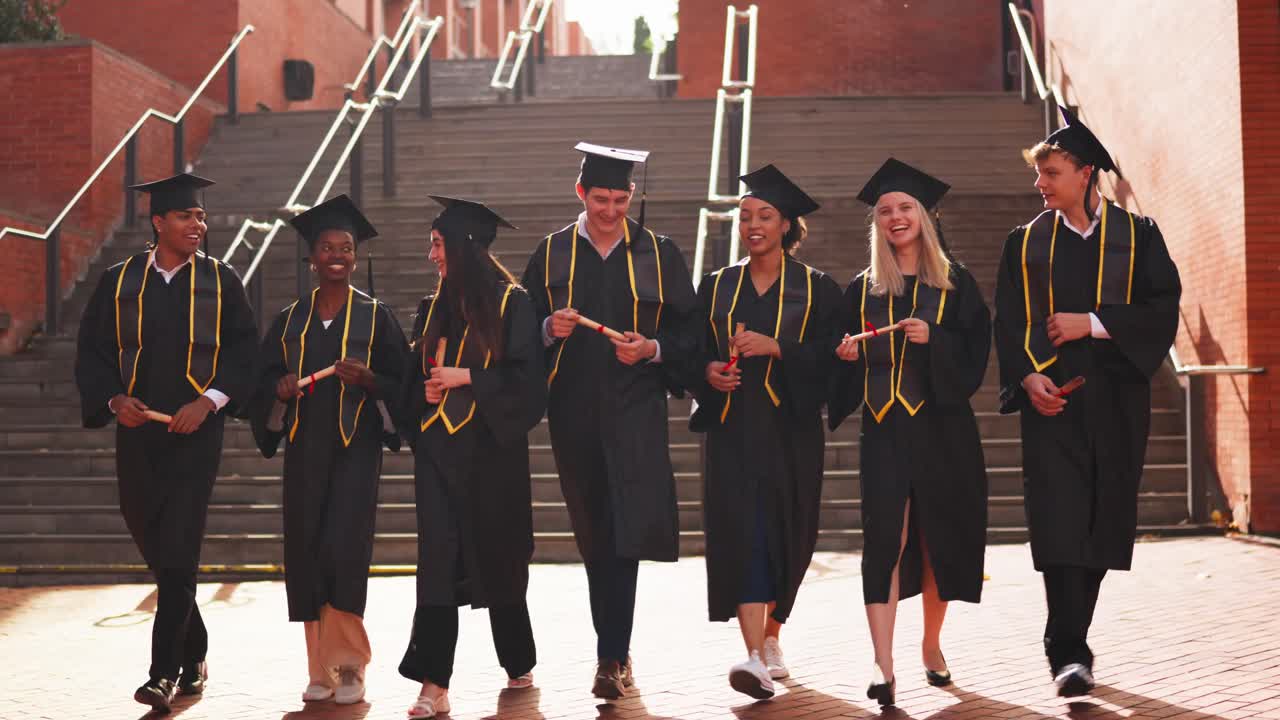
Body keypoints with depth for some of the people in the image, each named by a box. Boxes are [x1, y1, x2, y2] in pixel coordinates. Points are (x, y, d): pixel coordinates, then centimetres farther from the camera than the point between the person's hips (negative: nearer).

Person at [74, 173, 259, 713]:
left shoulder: (220, 282, 2)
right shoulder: (119, 282, 5)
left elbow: (243, 352, -1)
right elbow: (92, 352, 6)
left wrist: (208, 402, -14)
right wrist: (115, 399, -10)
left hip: (195, 431, -3)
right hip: (137, 431, 3)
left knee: (177, 551, -9)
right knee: (155, 548, 11)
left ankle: (166, 671, -4)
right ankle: (193, 656, 29)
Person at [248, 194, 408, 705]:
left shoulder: (375, 317, 3)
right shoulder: (290, 319, 11)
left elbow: (401, 384, 2)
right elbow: (264, 379, 13)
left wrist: (369, 380, -17)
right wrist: (280, 390, -8)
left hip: (355, 447, -3)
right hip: (305, 448, 3)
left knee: (344, 550, -12)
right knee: (307, 553, 2)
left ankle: (349, 663, 2)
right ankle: (321, 667, 13)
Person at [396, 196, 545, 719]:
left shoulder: (512, 304, -5)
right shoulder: (432, 309, 12)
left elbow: (526, 377, -11)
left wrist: (466, 377, -15)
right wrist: (419, 424, 4)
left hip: (492, 450, -4)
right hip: (439, 450, 4)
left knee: (496, 559, 9)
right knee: (437, 564, -6)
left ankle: (519, 665, 30)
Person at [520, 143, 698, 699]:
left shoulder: (658, 254, 5)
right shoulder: (551, 255, 8)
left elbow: (688, 333, 5)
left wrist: (652, 349, -13)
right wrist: (550, 329, -12)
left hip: (635, 408, -2)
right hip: (575, 411, 2)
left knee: (627, 528, -13)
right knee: (595, 535, 9)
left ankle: (611, 656, -8)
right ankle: (616, 653, 23)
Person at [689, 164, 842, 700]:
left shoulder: (815, 289, 5)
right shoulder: (717, 286, 12)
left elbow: (828, 357, -5)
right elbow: (693, 350, 10)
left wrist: (774, 348, -18)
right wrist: (709, 370, -11)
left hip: (790, 430, 0)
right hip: (732, 428, 1)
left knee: (784, 535, 7)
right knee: (741, 534, -11)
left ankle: (771, 636, 29)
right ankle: (755, 658, -16)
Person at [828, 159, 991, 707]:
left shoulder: (954, 282, 6)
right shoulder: (862, 289, 11)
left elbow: (976, 352, -1)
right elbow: (847, 365, 15)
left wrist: (933, 339, -17)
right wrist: (847, 353, -7)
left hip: (942, 426, 0)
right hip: (884, 428, 0)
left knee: (939, 536, 7)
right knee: (885, 535, -11)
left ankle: (931, 645, 28)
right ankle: (883, 665, -16)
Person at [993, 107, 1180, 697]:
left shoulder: (1135, 235, 6)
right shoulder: (1027, 242, 9)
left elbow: (1163, 309, -2)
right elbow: (1009, 322, 4)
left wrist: (1092, 323, -12)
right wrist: (1027, 376, -12)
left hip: (1114, 400, 1)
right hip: (1050, 398, 0)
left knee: (1102, 520, 5)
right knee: (1059, 521, -11)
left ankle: (1066, 642, 20)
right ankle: (1070, 654, -11)